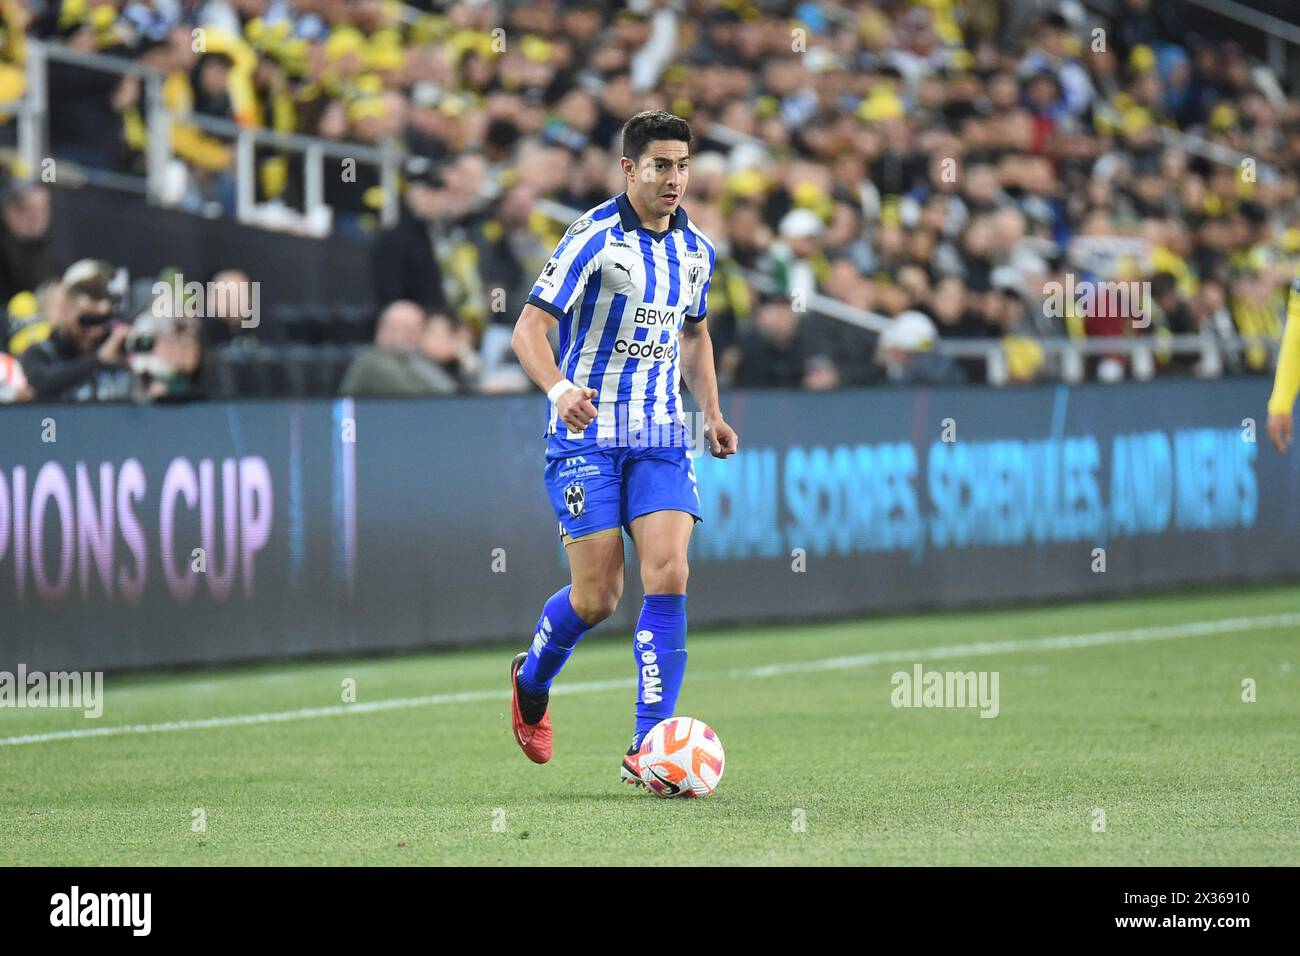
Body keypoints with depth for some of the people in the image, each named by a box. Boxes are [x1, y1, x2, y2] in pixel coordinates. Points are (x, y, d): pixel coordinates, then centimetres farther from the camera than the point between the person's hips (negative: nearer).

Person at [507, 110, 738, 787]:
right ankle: (531, 681, 29)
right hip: (587, 434, -5)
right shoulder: (594, 237, -10)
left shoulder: (696, 250, 9)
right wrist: (559, 388, -32)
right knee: (598, 596, -4)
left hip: (661, 437, 5)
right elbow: (528, 329, -14)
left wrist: (712, 412, 14)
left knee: (669, 576, -13)